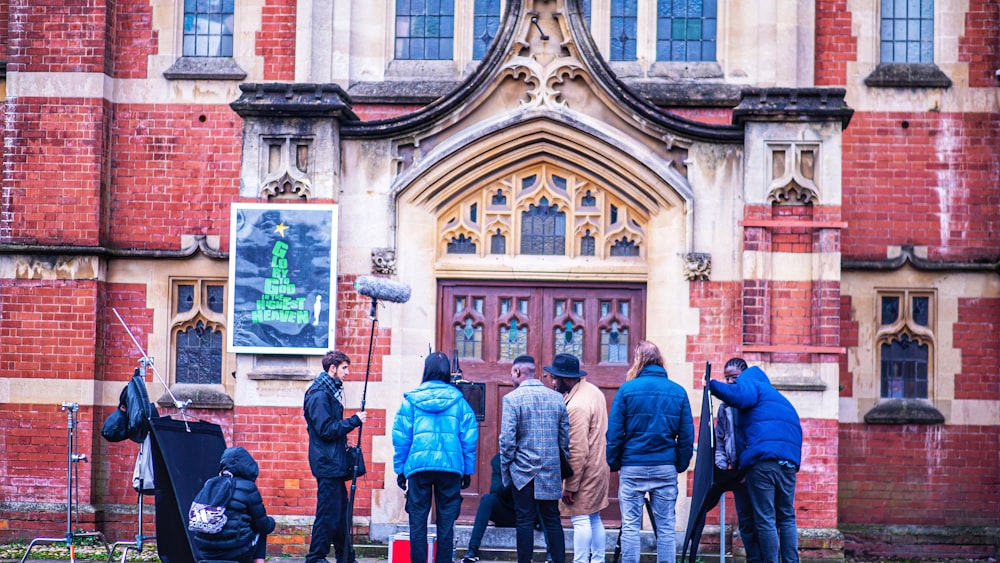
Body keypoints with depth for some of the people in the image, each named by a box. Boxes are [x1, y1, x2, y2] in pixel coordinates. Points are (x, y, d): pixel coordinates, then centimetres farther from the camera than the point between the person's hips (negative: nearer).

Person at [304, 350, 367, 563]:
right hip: (327, 463, -10)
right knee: (328, 513, -6)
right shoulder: (319, 395, -14)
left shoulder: (330, 392, 17)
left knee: (341, 511, 14)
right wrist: (354, 420, -16)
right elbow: (326, 430, -20)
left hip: (334, 463, 10)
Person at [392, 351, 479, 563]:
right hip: (451, 467, 1)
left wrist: (399, 469, 8)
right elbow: (469, 438, 2)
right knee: (446, 521, 7)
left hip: (418, 466, -1)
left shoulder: (411, 399, 2)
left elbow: (401, 438, 2)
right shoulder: (458, 400, 3)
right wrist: (468, 470, 8)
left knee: (418, 521, 5)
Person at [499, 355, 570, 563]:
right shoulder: (557, 398, 5)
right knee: (552, 520, 9)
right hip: (551, 472, 4)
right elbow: (565, 437, 7)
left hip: (523, 470, -4)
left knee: (524, 521, 2)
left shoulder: (512, 398, -9)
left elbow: (507, 439, -13)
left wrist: (505, 469, -2)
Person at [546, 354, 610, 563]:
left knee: (581, 519, -5)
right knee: (594, 518, 16)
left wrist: (570, 487, -19)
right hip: (599, 467, 10)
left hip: (585, 471, -10)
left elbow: (578, 452, -24)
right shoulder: (593, 390, 6)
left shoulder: (576, 406, -24)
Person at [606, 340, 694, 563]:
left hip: (633, 467, -2)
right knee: (666, 528, 6)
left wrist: (614, 465, 5)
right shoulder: (678, 392, 3)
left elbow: (614, 433, -5)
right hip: (665, 468, 2)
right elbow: (687, 436, 3)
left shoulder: (627, 390, -4)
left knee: (630, 526, 3)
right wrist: (681, 465, 13)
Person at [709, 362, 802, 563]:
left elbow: (738, 396, -13)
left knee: (765, 520, -4)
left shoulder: (752, 384, 10)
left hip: (762, 459, -7)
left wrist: (712, 385, -4)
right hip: (789, 462, 7)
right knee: (787, 518, 11)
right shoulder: (783, 400, 34)